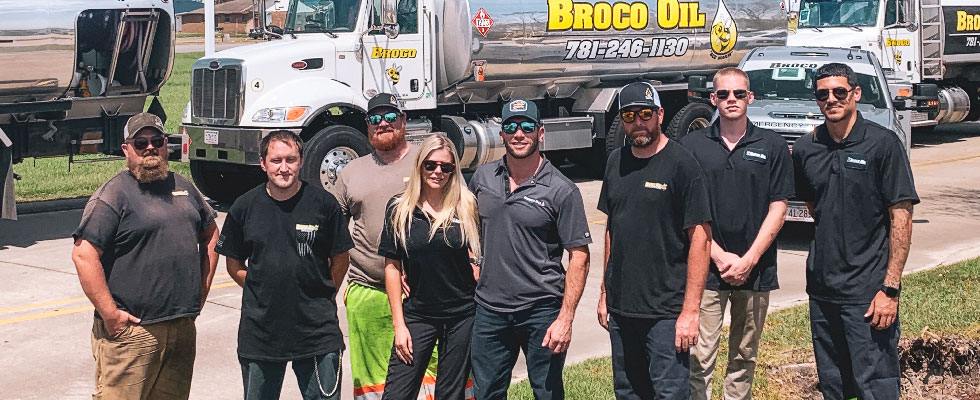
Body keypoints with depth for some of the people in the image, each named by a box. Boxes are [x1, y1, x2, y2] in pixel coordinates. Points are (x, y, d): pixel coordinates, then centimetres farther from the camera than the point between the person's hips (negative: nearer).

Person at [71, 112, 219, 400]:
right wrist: (109, 314, -17)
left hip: (183, 328, 7)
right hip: (131, 329, -7)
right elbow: (83, 255, -16)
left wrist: (202, 290, 16)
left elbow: (210, 235, 26)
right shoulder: (113, 195, -8)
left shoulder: (183, 187, 14)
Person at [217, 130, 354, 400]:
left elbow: (340, 259, 6)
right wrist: (263, 293, 3)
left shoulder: (324, 203, -4)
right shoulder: (244, 207, 0)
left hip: (317, 329, -1)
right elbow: (234, 264, 10)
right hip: (260, 330, 2)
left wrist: (322, 295, 4)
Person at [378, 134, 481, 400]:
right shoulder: (399, 208, -2)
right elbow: (392, 266, 0)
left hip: (462, 315, 0)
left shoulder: (467, 206, -3)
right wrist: (399, 324, -2)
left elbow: (480, 256, 8)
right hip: (417, 315, 0)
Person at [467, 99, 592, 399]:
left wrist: (565, 319, -15)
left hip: (541, 311, -4)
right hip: (489, 308, 4)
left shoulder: (561, 190, -10)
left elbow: (579, 257, -10)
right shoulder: (483, 177, 5)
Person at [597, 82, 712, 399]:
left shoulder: (681, 163, -10)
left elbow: (699, 238, -12)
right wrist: (605, 292, 14)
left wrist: (690, 311, -15)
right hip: (621, 308, 6)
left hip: (666, 311, -6)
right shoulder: (616, 162, 9)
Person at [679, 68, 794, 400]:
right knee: (699, 359, -5)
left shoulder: (773, 146, 4)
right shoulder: (692, 145, 3)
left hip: (755, 269, 1)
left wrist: (749, 260, -8)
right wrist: (719, 256, -8)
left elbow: (778, 207, 1)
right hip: (705, 269, -1)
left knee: (744, 357, 10)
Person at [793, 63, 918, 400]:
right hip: (821, 288, 5)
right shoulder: (805, 148, 7)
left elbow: (901, 218, -10)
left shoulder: (883, 143, -7)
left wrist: (890, 288, -15)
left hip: (868, 291, -5)